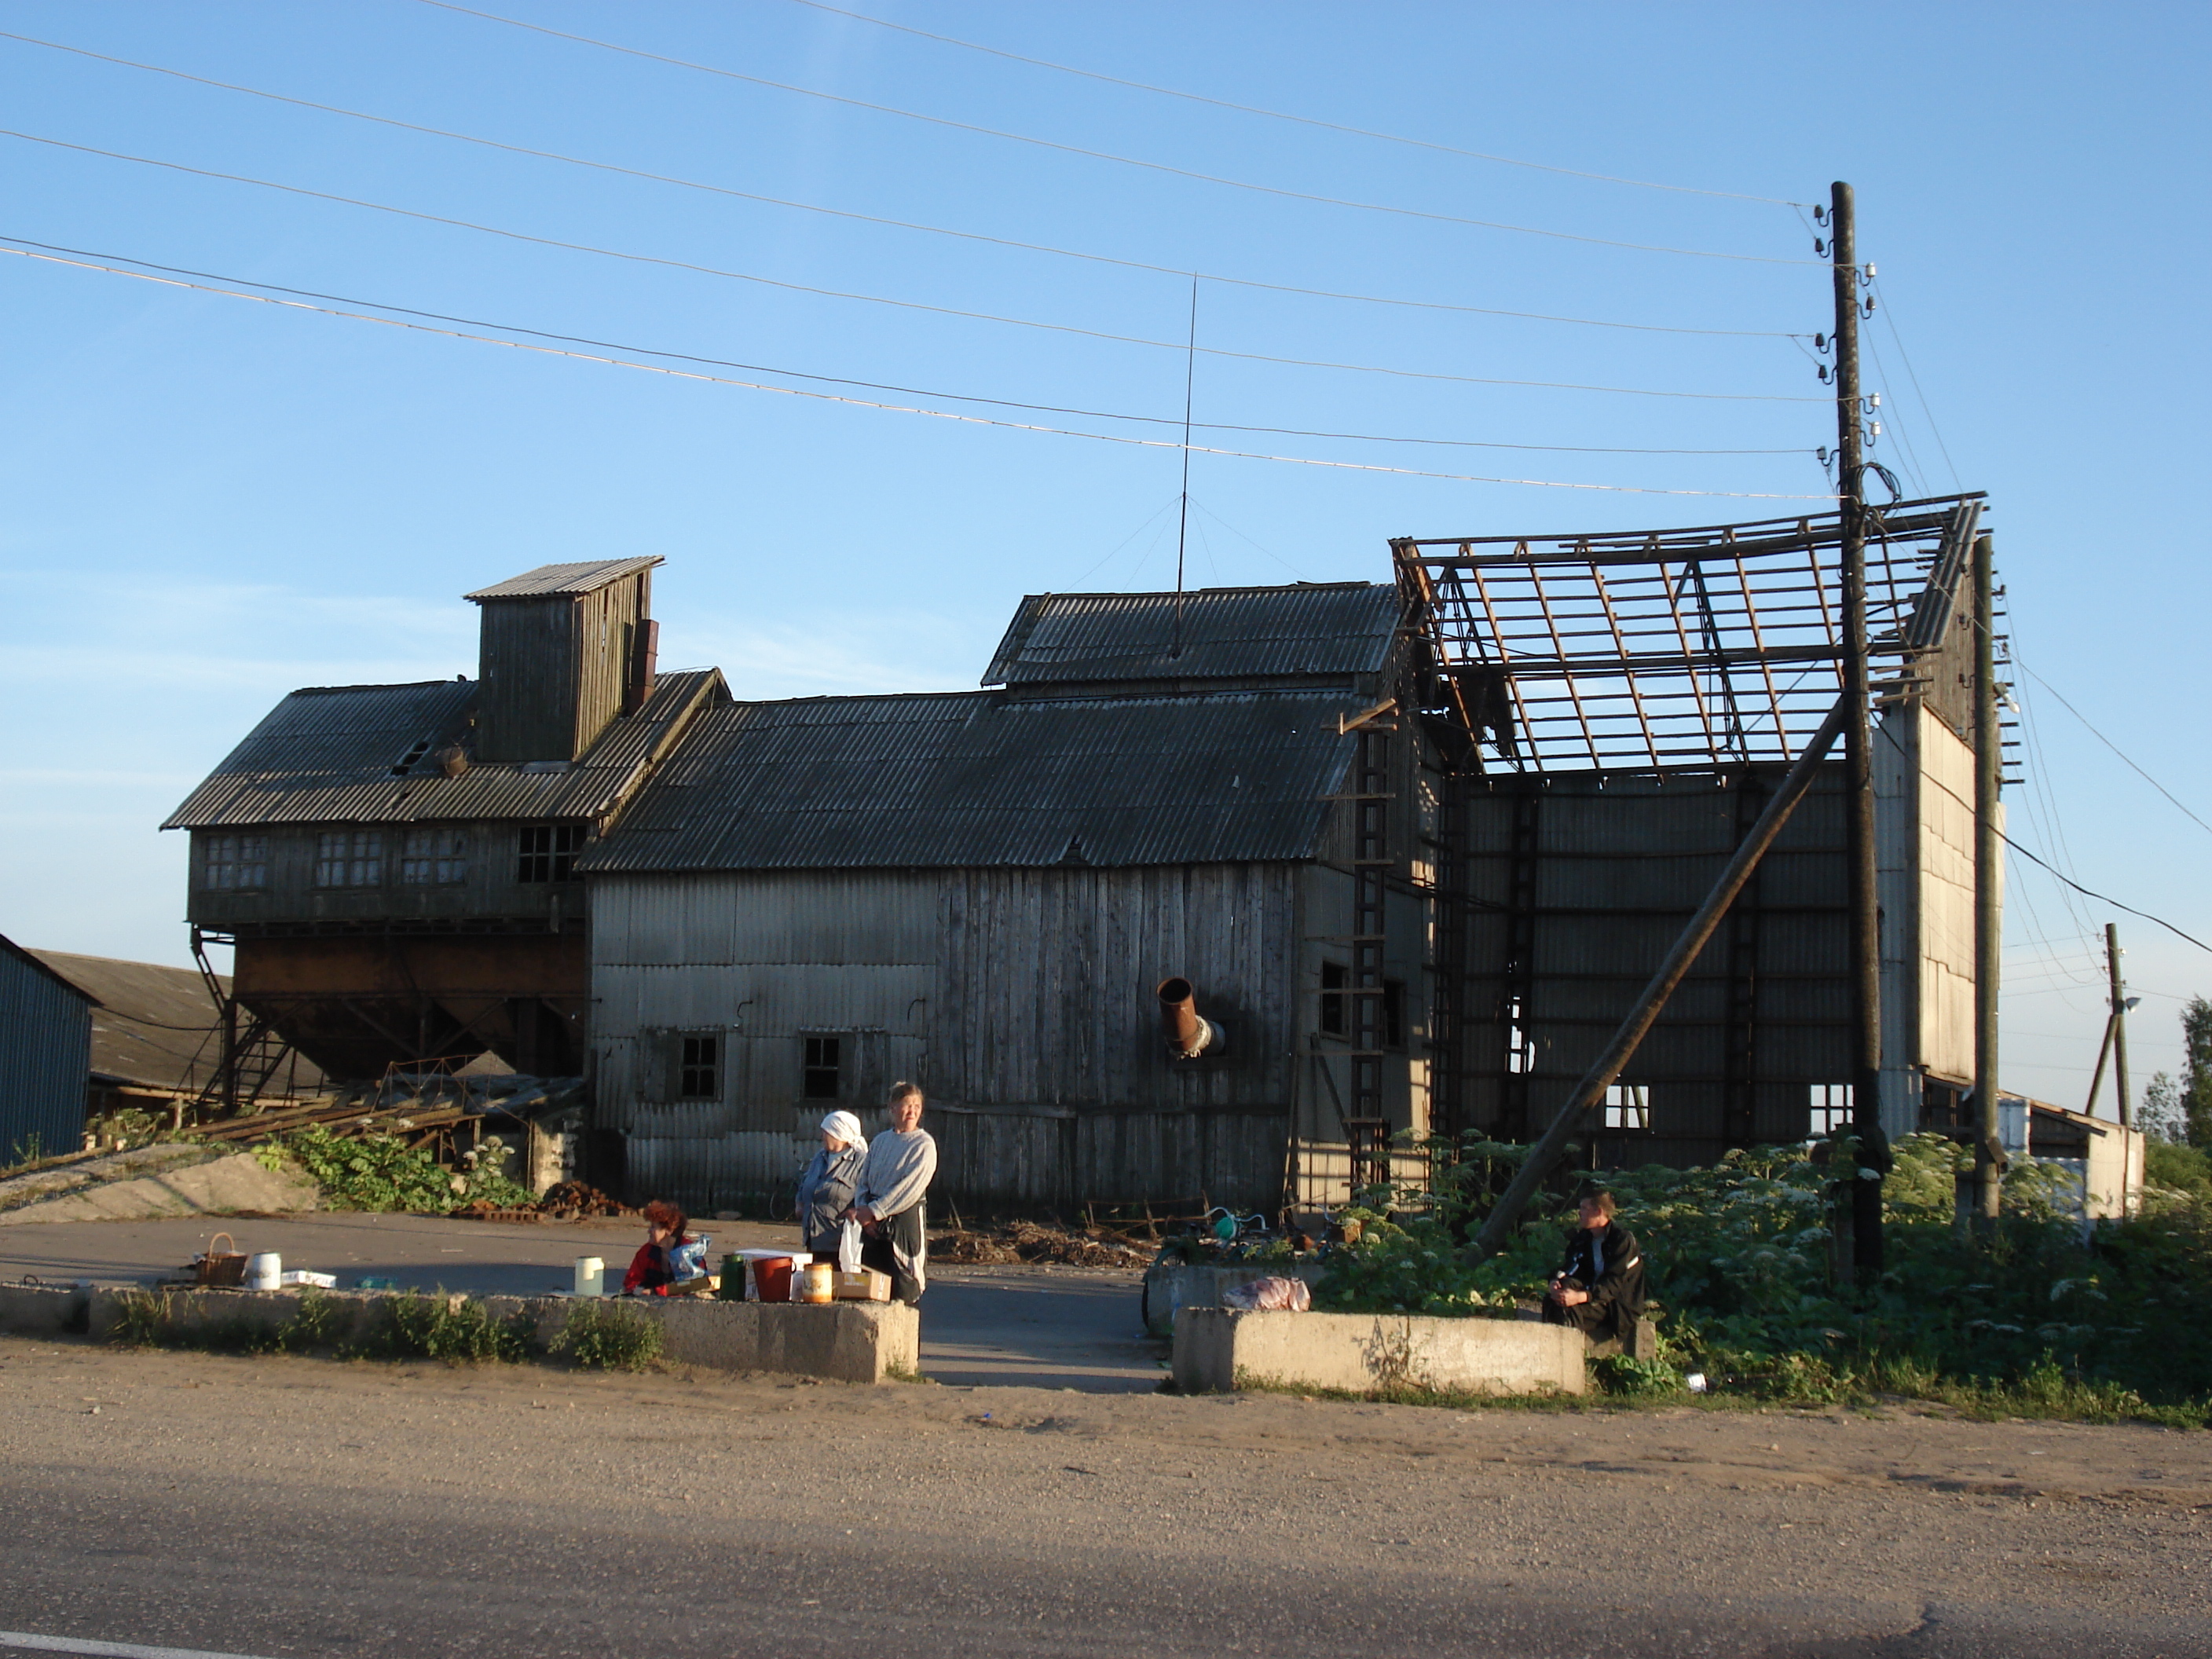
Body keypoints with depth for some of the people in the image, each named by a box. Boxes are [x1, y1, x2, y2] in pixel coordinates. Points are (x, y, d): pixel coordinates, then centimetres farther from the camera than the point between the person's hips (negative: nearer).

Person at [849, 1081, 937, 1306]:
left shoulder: (924, 1144, -4)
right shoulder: (880, 1142, 14)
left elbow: (909, 1188, -12)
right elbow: (864, 1182, 13)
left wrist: (873, 1211, -13)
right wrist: (862, 1209, -6)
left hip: (905, 1220, -5)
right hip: (873, 1222, 5)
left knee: (904, 1291, -7)